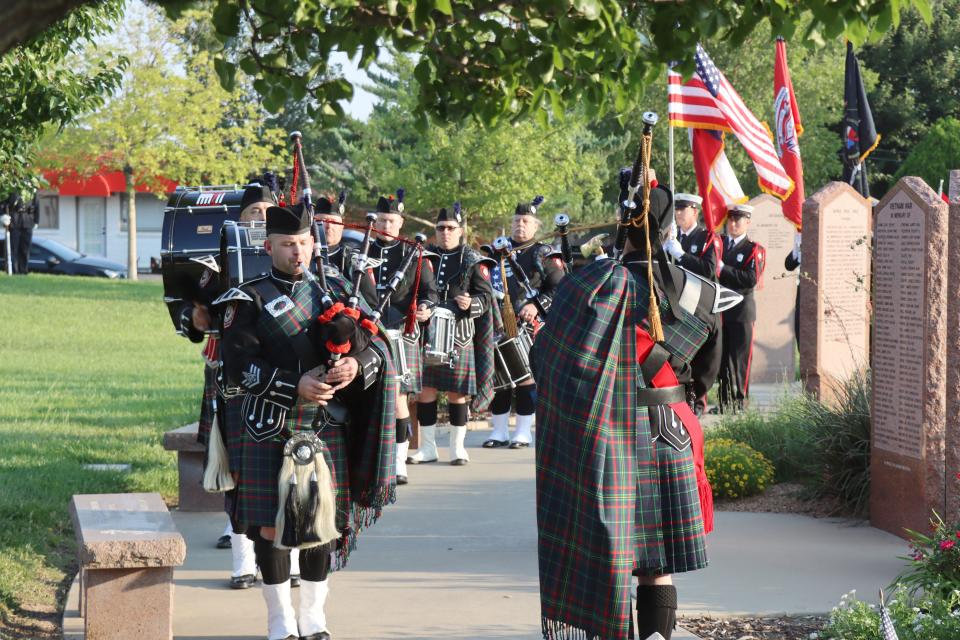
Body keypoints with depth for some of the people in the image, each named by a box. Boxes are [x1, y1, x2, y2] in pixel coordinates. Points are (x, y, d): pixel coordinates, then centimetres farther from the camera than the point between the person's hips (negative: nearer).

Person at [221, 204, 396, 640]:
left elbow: (376, 344, 7)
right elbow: (238, 365, -10)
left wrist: (357, 364, -16)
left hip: (329, 429, 3)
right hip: (270, 430, -3)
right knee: (270, 524, -1)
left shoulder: (334, 289, 11)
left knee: (323, 520, 7)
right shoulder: (250, 300, -1)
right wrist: (295, 386, -20)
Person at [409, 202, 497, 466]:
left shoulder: (473, 262, 2)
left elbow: (486, 297, -2)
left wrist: (471, 304, -22)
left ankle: (458, 447, 13)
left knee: (457, 392, 2)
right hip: (427, 334, 3)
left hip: (459, 337, -3)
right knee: (424, 389, 2)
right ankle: (427, 447, 11)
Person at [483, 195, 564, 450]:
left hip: (529, 327, -4)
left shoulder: (544, 255, 4)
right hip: (499, 326, 4)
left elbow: (560, 287, -2)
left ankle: (524, 431, 4)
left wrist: (537, 305, -14)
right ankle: (499, 431, 13)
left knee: (526, 376, -3)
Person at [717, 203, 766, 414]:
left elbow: (752, 279, -14)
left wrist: (723, 268, -16)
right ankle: (724, 402, 10)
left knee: (739, 358, -1)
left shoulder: (754, 250, 0)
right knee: (721, 357, 5)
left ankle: (739, 401, 4)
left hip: (741, 311, -3)